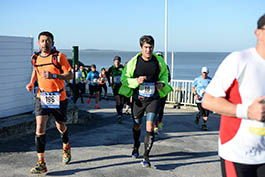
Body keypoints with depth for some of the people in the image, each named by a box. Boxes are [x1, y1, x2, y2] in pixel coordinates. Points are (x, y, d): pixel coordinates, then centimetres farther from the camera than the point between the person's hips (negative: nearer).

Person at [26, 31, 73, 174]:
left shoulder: (59, 56, -9)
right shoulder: (35, 58, 4)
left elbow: (70, 75, -11)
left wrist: (53, 75, -26)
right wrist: (31, 83, 9)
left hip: (58, 98, -2)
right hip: (42, 97, 2)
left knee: (61, 127, 14)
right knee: (39, 128, -11)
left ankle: (66, 147, 46)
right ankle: (41, 163, -6)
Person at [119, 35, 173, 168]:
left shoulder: (159, 61, -2)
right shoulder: (134, 62, -8)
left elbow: (164, 73, 16)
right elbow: (124, 79, -4)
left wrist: (162, 83, -5)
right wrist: (136, 81, -22)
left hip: (153, 98, 0)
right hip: (138, 98, 0)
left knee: (150, 126, -12)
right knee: (137, 125, 16)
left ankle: (146, 157, -3)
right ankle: (136, 148, 44)